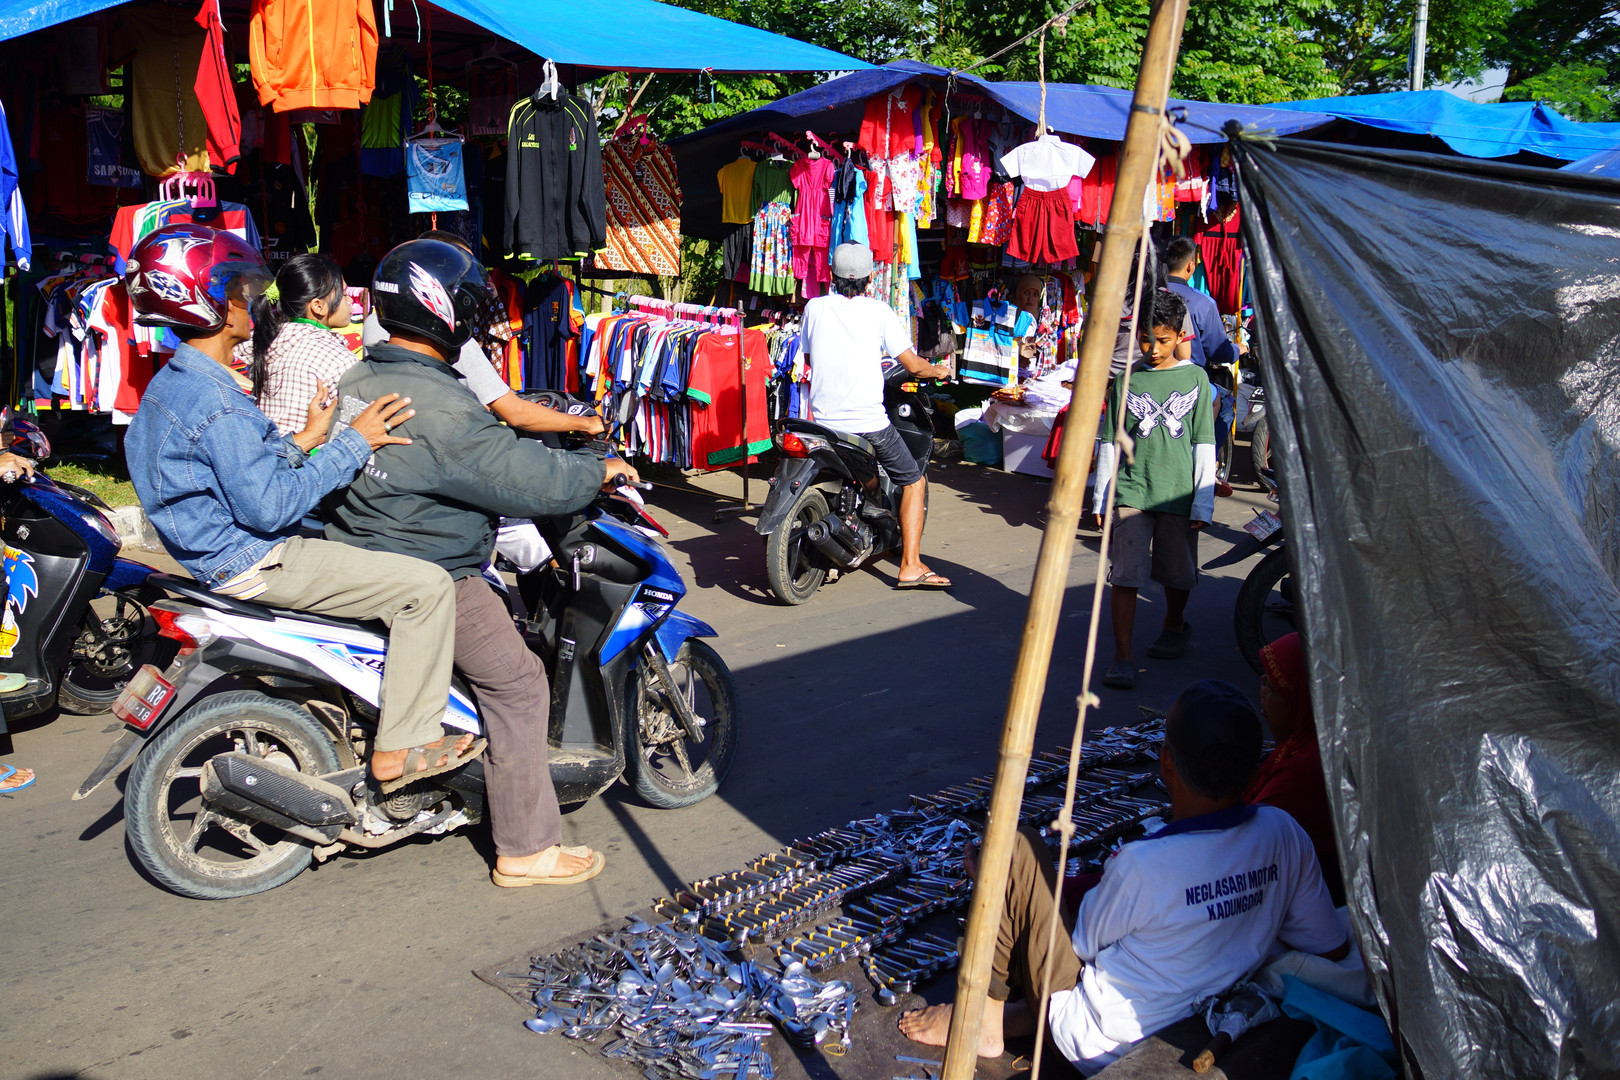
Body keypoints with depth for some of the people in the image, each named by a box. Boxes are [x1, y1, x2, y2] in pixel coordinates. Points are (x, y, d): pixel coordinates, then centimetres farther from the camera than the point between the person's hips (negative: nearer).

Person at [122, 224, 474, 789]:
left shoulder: (170, 383, 11)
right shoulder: (217, 403, -23)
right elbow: (268, 504, -26)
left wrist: (305, 439, 8)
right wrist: (352, 443, -22)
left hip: (221, 547, 11)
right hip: (252, 561, -11)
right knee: (427, 584, -17)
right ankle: (401, 747, -11)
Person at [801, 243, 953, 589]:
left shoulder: (814, 308, 5)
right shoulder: (878, 311, -4)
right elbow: (913, 365, -3)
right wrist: (939, 371, 18)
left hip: (824, 420, 4)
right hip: (868, 423, -4)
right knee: (914, 482, 11)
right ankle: (910, 566, 3)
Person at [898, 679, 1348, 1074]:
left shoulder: (1141, 864, -30)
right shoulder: (1284, 836, -15)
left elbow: (1081, 944, -11)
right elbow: (1333, 950, -2)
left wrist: (1110, 876, 8)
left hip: (1099, 1047, -6)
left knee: (1015, 849, -4)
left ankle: (984, 1022, 7)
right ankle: (1031, 1012, 16)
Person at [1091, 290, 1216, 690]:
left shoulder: (1195, 379, 3)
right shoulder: (1126, 381, 5)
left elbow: (1204, 445, 3)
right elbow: (1109, 444, 9)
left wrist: (1203, 502, -1)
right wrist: (1100, 499, 6)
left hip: (1179, 492, 1)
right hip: (1131, 491, 0)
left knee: (1178, 573, 14)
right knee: (1124, 574, -8)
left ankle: (1174, 627, 42)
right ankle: (1122, 657, -4)